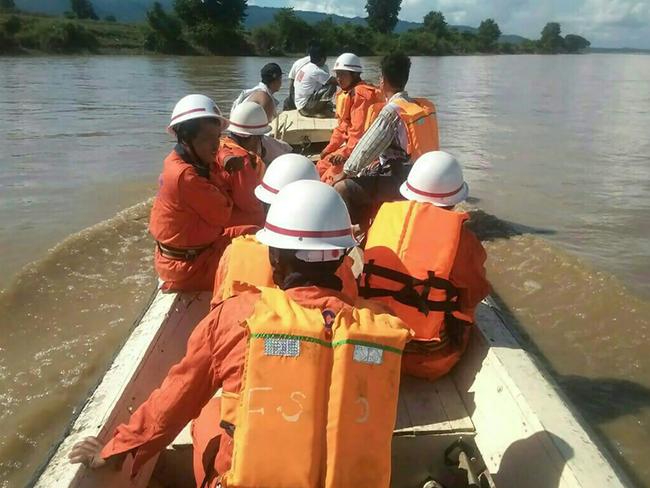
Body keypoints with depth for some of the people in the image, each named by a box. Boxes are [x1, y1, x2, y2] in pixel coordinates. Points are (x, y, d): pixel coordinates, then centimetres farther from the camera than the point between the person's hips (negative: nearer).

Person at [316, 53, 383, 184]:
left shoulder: (361, 94, -19)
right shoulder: (345, 93, 14)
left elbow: (359, 130, -24)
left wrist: (345, 153, -22)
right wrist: (330, 147, 10)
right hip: (351, 145, 11)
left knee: (330, 177, -19)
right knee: (321, 168, 12)